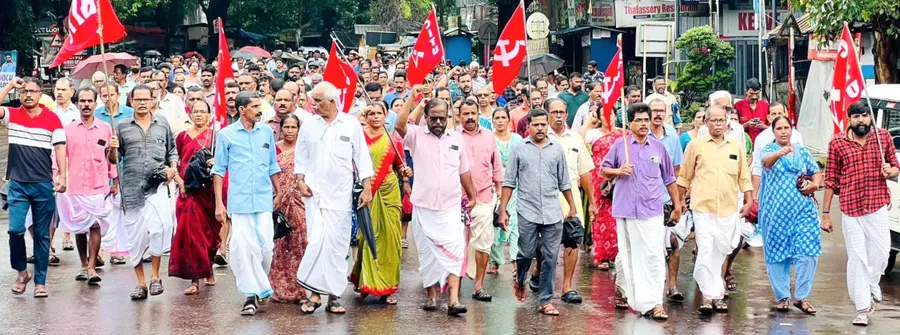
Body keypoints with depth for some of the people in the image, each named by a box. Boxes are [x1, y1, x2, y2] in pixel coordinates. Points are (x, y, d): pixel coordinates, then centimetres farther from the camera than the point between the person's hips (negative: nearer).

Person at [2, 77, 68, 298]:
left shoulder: (52, 119, 1)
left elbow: (60, 149, 0)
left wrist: (62, 176, -8)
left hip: (44, 185, -1)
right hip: (18, 184, 1)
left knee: (42, 234, 5)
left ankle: (40, 281, 12)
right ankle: (21, 272, 15)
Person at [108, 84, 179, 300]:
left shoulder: (163, 125, 11)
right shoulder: (122, 127, 8)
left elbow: (172, 151, 17)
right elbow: (115, 159, 11)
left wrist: (172, 167, -1)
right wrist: (113, 150, -11)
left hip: (157, 185, -1)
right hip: (132, 188, 1)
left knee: (158, 228, -18)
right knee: (135, 235, 3)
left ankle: (155, 276, -1)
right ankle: (141, 283, 14)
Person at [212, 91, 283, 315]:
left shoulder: (267, 132, 8)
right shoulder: (226, 135, 1)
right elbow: (219, 171, 3)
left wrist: (279, 192, 15)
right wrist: (219, 203, -1)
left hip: (264, 200, 2)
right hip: (239, 201, -2)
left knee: (265, 246, -1)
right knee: (242, 247, -6)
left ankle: (259, 287, 22)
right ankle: (252, 294, 3)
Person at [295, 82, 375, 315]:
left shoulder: (351, 125, 0)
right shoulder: (308, 125, 4)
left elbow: (362, 158, 3)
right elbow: (301, 158, 11)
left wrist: (367, 188, -2)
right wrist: (301, 181, -3)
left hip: (341, 194, 0)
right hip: (315, 193, 0)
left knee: (337, 244, 1)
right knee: (316, 240, -11)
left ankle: (333, 295, 10)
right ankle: (315, 293, -3)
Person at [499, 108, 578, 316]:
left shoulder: (557, 149, 8)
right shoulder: (519, 149, 3)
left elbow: (564, 183, 13)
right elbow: (509, 182, 4)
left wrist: (572, 208, 11)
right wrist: (503, 211, -1)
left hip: (553, 213, 2)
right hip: (527, 212, -2)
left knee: (550, 258, 1)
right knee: (527, 253, 2)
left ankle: (545, 301, 9)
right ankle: (519, 281, 33)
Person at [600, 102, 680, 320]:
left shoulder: (659, 147, 7)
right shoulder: (620, 145, 4)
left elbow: (669, 179, 15)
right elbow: (604, 170, 9)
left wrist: (677, 204, 15)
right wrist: (618, 171, -10)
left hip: (652, 210, 0)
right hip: (626, 209, 0)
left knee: (654, 255, -8)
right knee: (627, 253, 10)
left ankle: (653, 302, -10)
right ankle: (623, 285, 34)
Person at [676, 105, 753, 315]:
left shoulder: (736, 146, 10)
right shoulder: (696, 145, 3)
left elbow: (744, 176, 13)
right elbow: (684, 177, 9)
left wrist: (748, 201, 8)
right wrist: (680, 201, 10)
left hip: (728, 209, 3)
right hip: (703, 207, -3)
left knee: (719, 252, 9)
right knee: (705, 251, -10)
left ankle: (717, 294, 19)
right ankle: (708, 294, -8)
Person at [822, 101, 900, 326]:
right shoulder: (837, 143, 0)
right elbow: (831, 180, 4)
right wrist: (825, 213, 3)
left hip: (878, 206, 1)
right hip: (850, 209, -1)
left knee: (881, 253, -1)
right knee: (857, 258, 0)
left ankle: (871, 288, 31)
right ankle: (864, 308, 8)